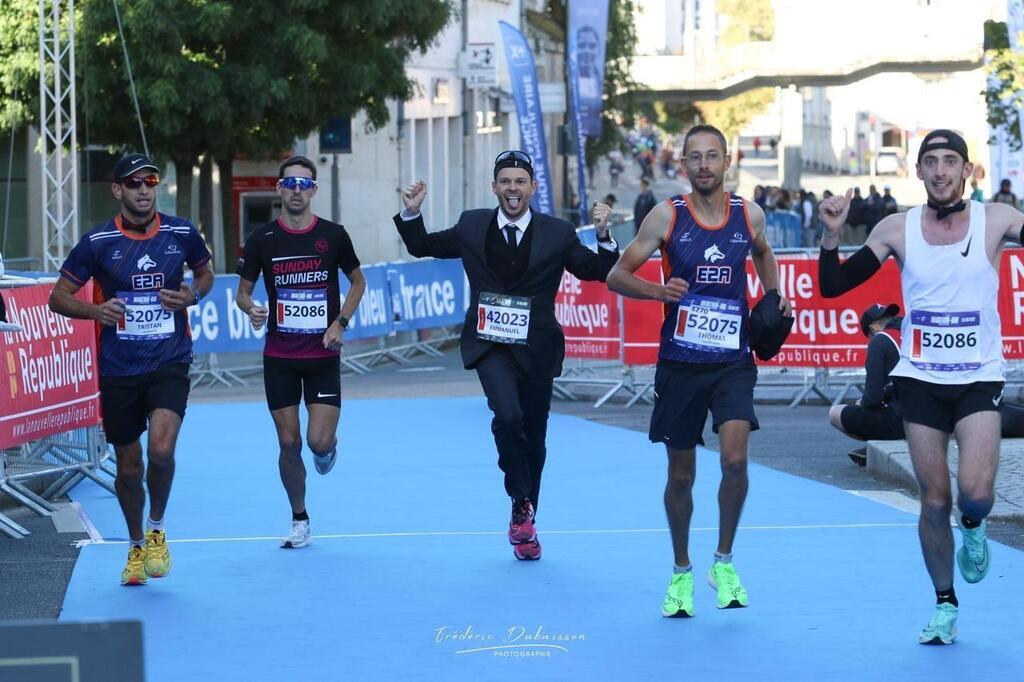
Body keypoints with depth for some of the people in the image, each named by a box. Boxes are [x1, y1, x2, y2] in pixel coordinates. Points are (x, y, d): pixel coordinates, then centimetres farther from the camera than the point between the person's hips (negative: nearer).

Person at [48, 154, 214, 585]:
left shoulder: (182, 233, -2)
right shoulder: (97, 241, -6)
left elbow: (205, 273, 18)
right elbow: (58, 297, 1)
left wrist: (193, 295, -5)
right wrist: (95, 310, -19)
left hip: (169, 363, -1)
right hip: (118, 369, 1)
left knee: (161, 449, -21)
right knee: (128, 465, 9)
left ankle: (157, 530, 5)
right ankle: (136, 546, 32)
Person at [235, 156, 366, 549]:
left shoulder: (333, 235, -2)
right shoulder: (262, 240, -2)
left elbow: (358, 281, 11)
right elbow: (243, 291, 6)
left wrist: (341, 323, -3)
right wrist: (250, 308, -18)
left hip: (323, 355, -1)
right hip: (279, 357, 1)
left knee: (319, 441, -10)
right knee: (289, 443, 2)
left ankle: (329, 448, 28)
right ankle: (300, 521, 18)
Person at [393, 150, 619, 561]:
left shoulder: (557, 234, 0)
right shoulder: (472, 226, 4)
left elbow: (597, 272, 1)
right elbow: (422, 247, 17)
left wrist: (603, 236, -16)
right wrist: (412, 215, 0)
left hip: (535, 349, 1)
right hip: (489, 346, -1)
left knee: (534, 439, 10)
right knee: (507, 416, -26)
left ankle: (526, 526, 29)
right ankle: (521, 506, -6)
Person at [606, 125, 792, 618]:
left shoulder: (749, 215, 1)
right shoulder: (667, 216, -6)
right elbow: (617, 276, -4)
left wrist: (774, 295, 8)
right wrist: (659, 291, -22)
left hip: (733, 361, 1)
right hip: (680, 362, -1)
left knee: (735, 460, -18)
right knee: (681, 476, 7)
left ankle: (724, 562, 3)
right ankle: (681, 572, 27)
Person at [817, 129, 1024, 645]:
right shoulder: (898, 229, -1)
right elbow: (833, 285, 1)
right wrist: (832, 235, -15)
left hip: (979, 378, -1)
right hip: (920, 379, 1)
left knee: (976, 493, -18)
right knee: (934, 501, 3)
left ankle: (972, 527, 19)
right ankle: (945, 605, 21)